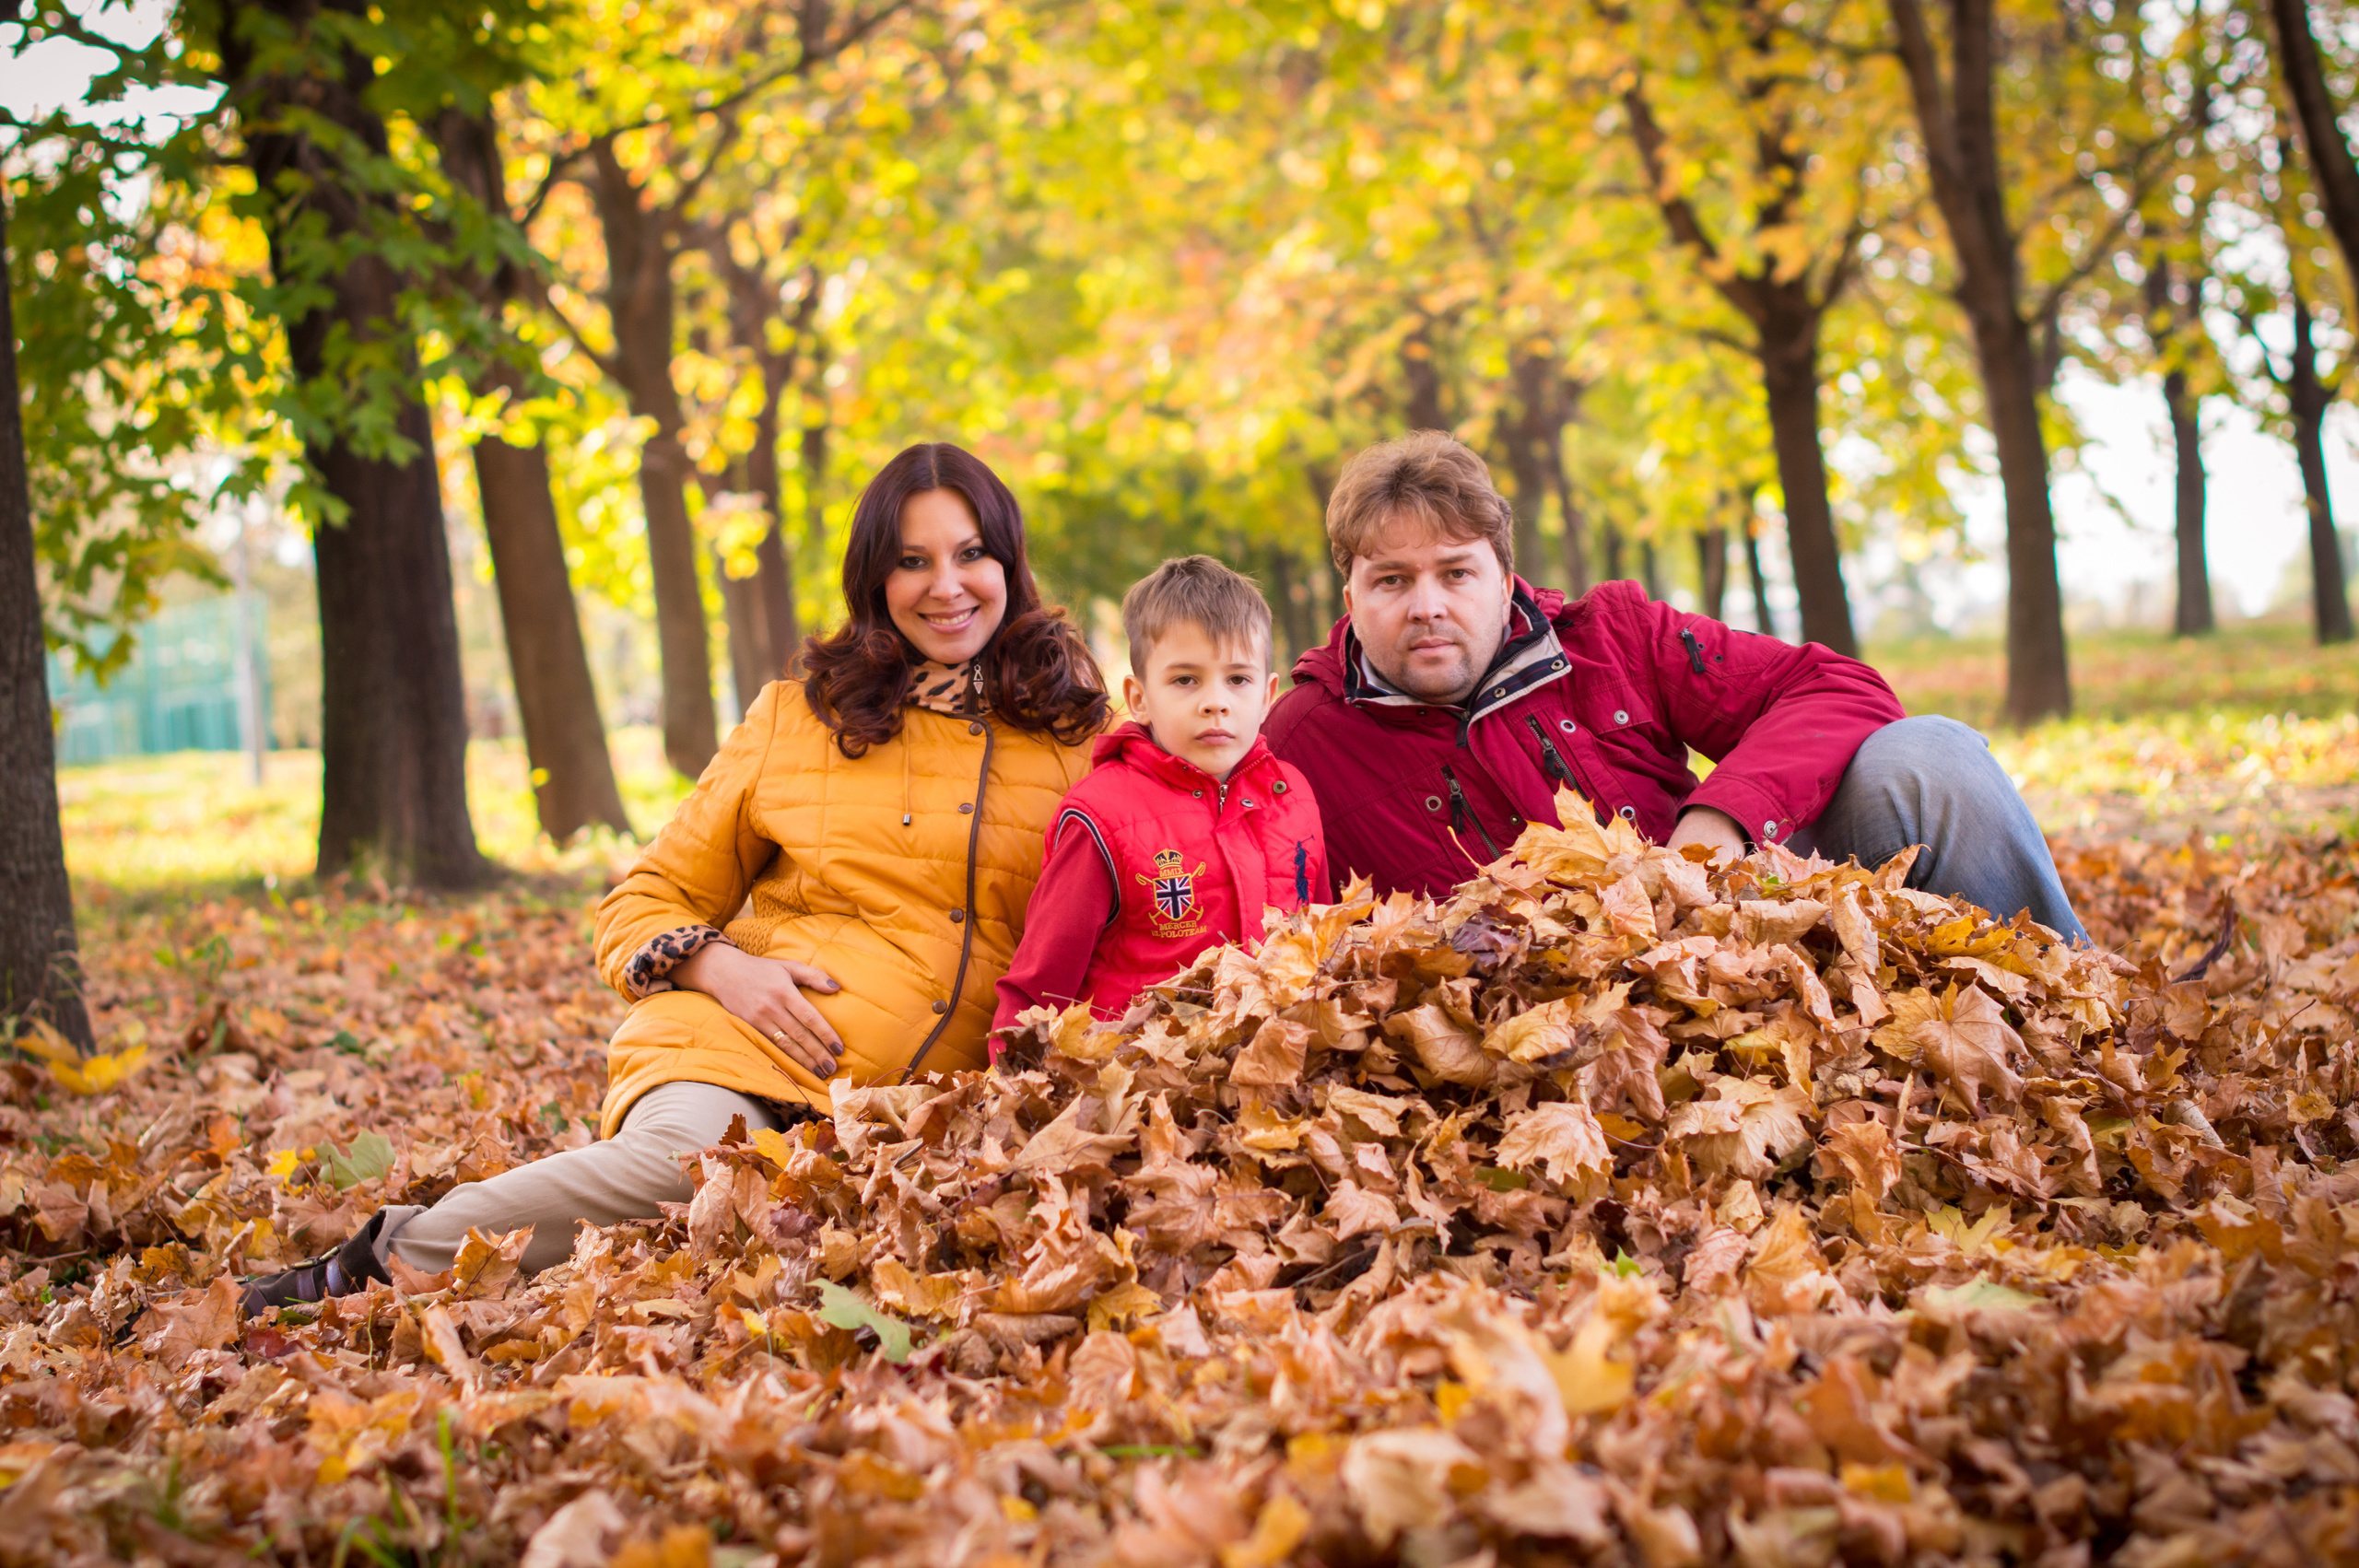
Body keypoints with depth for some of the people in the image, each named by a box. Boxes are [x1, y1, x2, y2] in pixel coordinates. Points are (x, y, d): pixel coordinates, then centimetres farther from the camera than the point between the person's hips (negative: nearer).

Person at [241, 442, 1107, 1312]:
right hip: (739, 1044, -1)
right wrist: (719, 966, -7)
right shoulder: (796, 718, 12)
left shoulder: (1070, 733, 13)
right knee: (689, 1162, -37)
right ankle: (384, 1256, -16)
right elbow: (644, 904, 15)